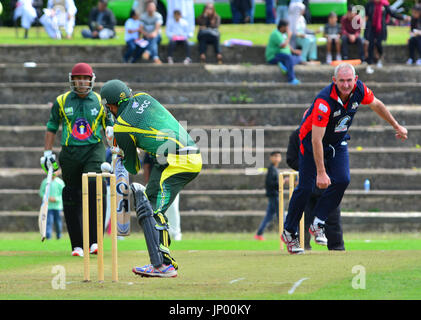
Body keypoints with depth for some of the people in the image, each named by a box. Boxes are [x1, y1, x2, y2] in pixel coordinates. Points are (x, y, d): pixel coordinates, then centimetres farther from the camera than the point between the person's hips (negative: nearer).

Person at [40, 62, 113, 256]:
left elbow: (110, 128, 14)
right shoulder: (61, 102, 8)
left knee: (95, 188, -22)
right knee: (72, 198, 2)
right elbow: (52, 127, 16)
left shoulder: (100, 102, 7)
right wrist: (47, 152, 10)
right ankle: (77, 245, 12)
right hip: (70, 153, 2)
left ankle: (94, 241, -21)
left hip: (94, 150, -2)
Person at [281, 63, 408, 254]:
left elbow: (376, 104, 5)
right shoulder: (324, 101, -37)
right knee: (306, 188, -8)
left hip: (338, 142, 5)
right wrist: (321, 172, -37)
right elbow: (316, 140, -35)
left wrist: (396, 126, 17)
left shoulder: (359, 90, -19)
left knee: (342, 181, -14)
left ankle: (317, 224, -2)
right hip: (311, 141, -5)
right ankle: (289, 232, 7)